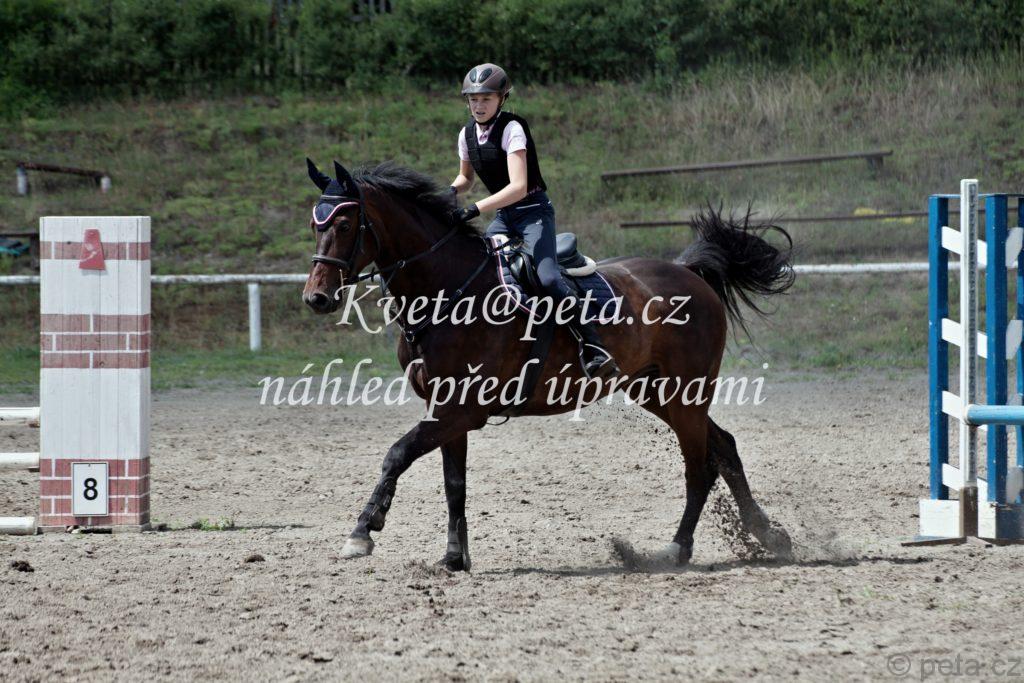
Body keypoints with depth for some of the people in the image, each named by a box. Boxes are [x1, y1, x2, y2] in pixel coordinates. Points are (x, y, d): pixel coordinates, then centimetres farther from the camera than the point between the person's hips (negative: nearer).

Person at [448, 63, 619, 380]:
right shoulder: (467, 134, 5)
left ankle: (594, 346, -28)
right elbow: (465, 176, 24)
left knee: (547, 278, -27)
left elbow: (518, 187, -28)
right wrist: (451, 190, -1)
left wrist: (475, 209, -36)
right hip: (504, 217, 8)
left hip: (533, 211, -8)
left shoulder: (511, 129, -17)